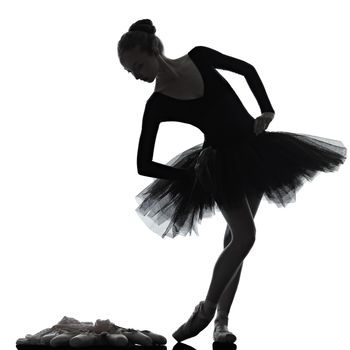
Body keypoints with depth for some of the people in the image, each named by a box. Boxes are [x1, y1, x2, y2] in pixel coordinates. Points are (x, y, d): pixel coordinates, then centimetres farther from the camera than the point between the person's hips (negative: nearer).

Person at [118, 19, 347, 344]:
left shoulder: (198, 57, -8)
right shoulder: (157, 105, -15)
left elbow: (246, 69, 6)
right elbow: (144, 164, -13)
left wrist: (267, 110, -5)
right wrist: (192, 177, -10)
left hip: (255, 149, 3)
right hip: (221, 163, -3)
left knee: (237, 235, 4)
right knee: (244, 235, -16)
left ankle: (220, 320, 12)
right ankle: (206, 310, -1)